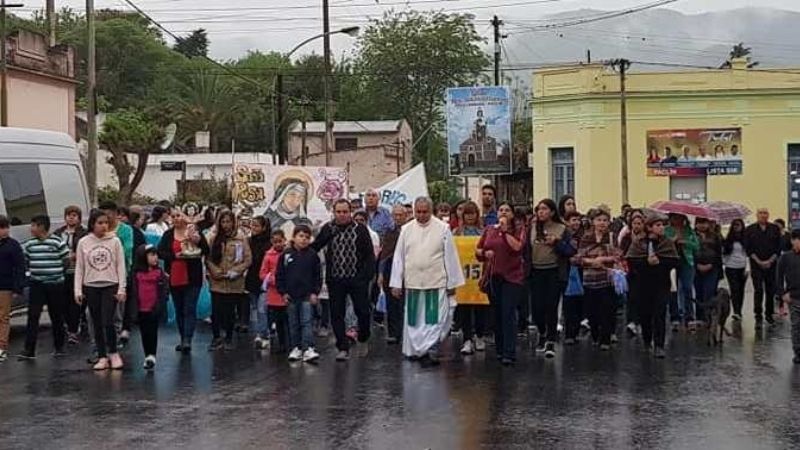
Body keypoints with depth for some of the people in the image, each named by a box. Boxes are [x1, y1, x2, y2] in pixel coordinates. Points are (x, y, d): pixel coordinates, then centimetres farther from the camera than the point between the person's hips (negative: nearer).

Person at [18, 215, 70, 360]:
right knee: (33, 316, -5)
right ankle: (29, 350, -6)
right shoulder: (28, 244, 4)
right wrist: (36, 270, 3)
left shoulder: (58, 242, -8)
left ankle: (59, 347, 20)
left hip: (55, 284, -2)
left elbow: (66, 260, -1)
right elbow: (23, 261, 13)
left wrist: (56, 272, 1)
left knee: (57, 317, 7)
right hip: (36, 284, 3)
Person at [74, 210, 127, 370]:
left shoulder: (114, 241, -2)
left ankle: (113, 353, 10)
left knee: (108, 322, -11)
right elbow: (79, 268, 5)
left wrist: (122, 289, -5)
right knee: (97, 324, 7)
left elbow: (120, 266, -1)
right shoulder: (83, 243, 2)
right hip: (91, 287, 2)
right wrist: (78, 290, 0)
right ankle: (102, 357, 15)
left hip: (110, 286, -2)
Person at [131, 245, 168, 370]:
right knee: (144, 333, 9)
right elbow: (134, 292, 4)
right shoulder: (136, 274, 1)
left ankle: (152, 356, -1)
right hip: (141, 309, 2)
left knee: (152, 332, -1)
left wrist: (158, 306, -12)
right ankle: (148, 356, 18)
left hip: (154, 309, -2)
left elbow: (163, 291, -5)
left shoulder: (159, 272, -3)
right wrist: (135, 309, 0)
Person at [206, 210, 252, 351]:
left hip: (235, 282, -1)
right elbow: (208, 258, 2)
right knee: (216, 311, 0)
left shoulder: (241, 238, -1)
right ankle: (217, 338, 13)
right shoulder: (213, 237, 5)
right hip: (217, 281, 1)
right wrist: (216, 272, -11)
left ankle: (229, 339, 19)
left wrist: (235, 271, -10)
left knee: (230, 311, 6)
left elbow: (248, 259, -2)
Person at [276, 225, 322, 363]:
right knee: (293, 324, 10)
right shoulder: (286, 255, 0)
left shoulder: (312, 255, -1)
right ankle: (296, 348, 19)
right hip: (291, 295, 2)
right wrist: (283, 292, -1)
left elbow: (317, 276, 2)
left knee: (306, 322, -7)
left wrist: (315, 292, -4)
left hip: (307, 295, -2)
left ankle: (308, 349, -11)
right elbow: (279, 275, 4)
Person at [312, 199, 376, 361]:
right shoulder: (327, 229, 5)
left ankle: (363, 340, 29)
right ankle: (343, 349, 9)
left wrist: (367, 275, -10)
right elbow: (314, 247, 9)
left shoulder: (360, 230, -1)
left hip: (357, 279, -1)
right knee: (337, 314, 2)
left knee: (363, 311, 4)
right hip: (335, 280, 2)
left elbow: (369, 254, -2)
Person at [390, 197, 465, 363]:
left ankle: (432, 348, -6)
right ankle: (415, 349, 21)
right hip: (412, 282, 3)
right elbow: (399, 257, 6)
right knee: (414, 319, 10)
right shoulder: (406, 229, 5)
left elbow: (451, 257, 0)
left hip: (436, 282, -2)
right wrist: (396, 283, 3)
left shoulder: (443, 229, -2)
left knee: (436, 319, -8)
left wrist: (452, 282, -1)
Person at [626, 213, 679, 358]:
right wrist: (646, 261, -21)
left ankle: (658, 346, -11)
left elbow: (675, 261, -5)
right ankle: (647, 341, 31)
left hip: (661, 284, 0)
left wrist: (659, 261, -18)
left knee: (659, 315, -10)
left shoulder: (668, 243, 4)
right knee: (645, 314, 9)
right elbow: (630, 261, -8)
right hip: (642, 285, 1)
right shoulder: (637, 243, 1)